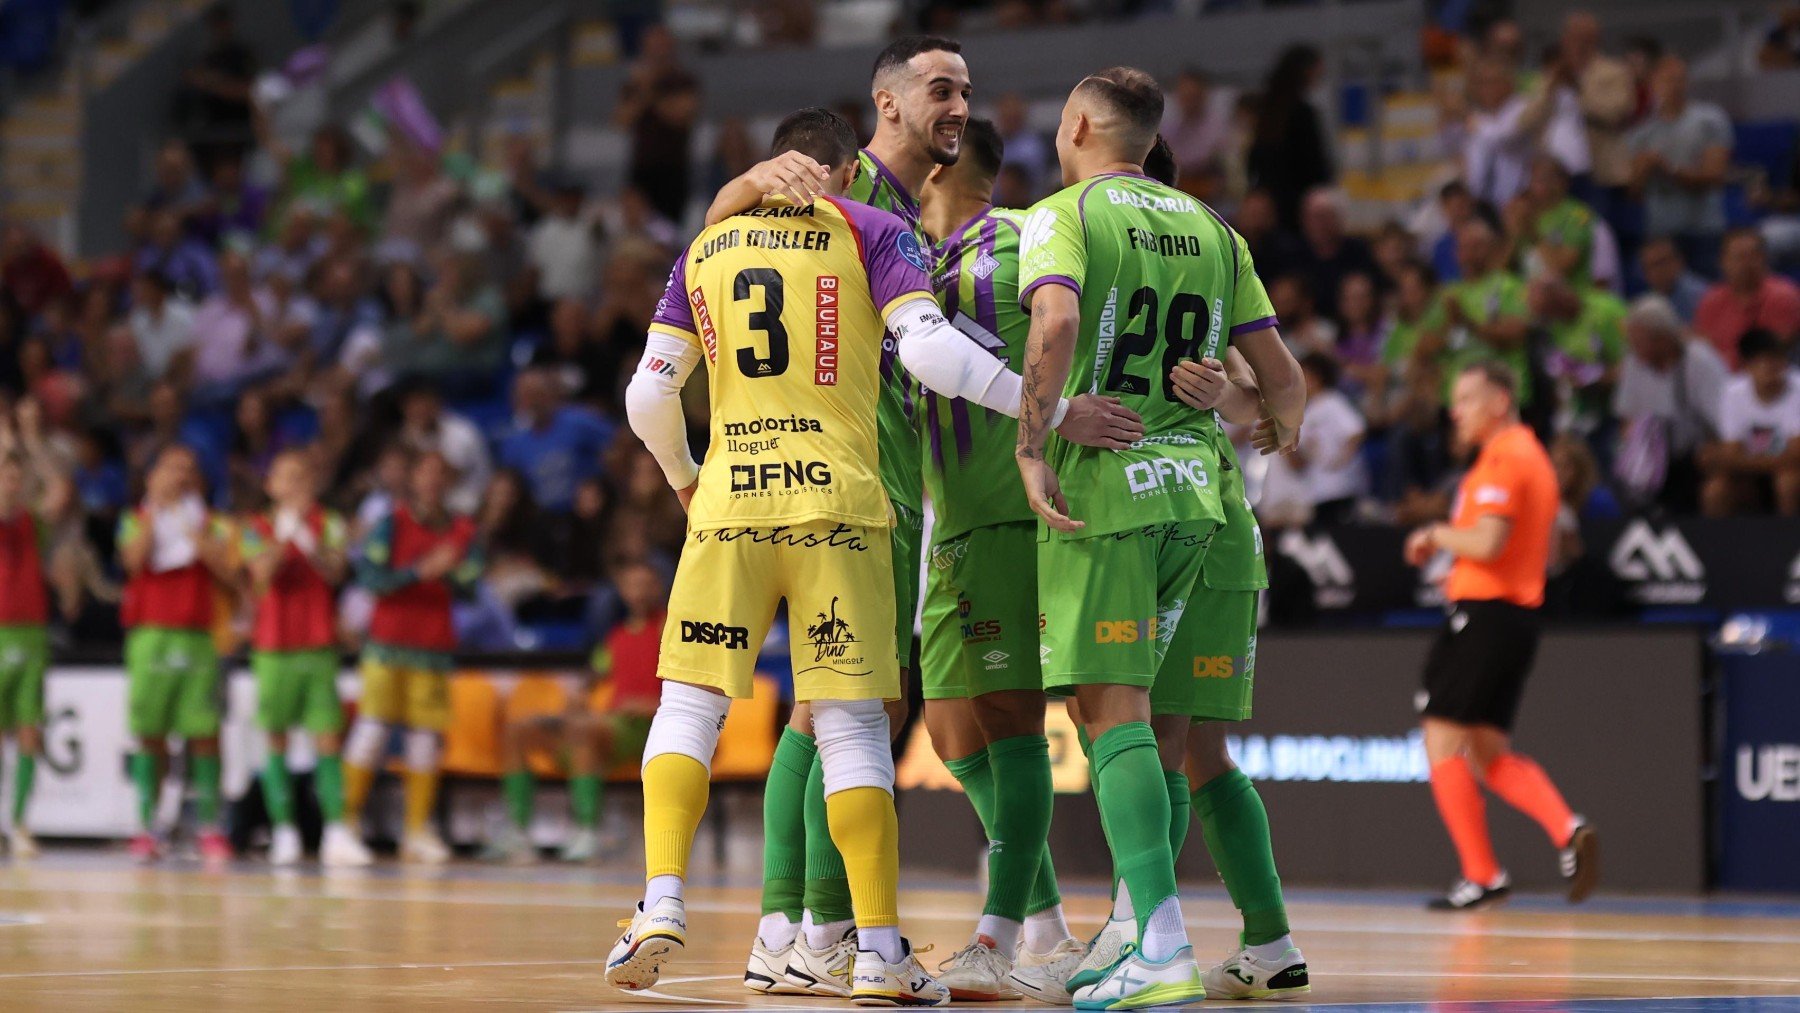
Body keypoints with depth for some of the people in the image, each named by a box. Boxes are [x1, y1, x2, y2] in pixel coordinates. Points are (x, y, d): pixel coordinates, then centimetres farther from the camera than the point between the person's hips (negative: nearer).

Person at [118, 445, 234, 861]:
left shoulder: (207, 522, 13)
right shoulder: (137, 520, 11)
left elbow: (225, 569, -2)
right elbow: (134, 560, -10)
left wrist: (193, 530, -9)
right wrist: (156, 506, -8)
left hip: (197, 636, 1)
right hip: (150, 635, -1)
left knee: (204, 733, -6)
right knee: (150, 733, -3)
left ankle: (210, 827, -4)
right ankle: (148, 825, 0)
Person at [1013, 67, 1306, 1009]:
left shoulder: (1061, 215, 0)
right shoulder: (1210, 228, 18)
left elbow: (1057, 319, -22)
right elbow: (1283, 379, 18)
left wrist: (1031, 443, -17)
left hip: (1100, 483, -6)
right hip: (1194, 489, 6)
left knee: (1112, 709, -10)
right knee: (1154, 714, 14)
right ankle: (1133, 924, 17)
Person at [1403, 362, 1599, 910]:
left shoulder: (1503, 458, -12)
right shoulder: (1534, 456, 19)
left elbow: (1487, 541, -23)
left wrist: (1436, 535, -5)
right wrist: (1458, 567, 18)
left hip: (1482, 616, -10)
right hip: (1519, 614, 10)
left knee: (1442, 739, -4)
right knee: (1490, 753, 12)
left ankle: (1482, 875, -7)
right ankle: (1567, 829, -8)